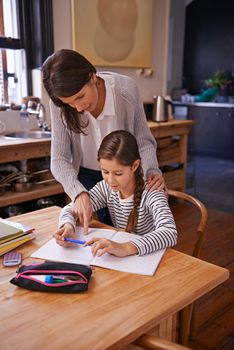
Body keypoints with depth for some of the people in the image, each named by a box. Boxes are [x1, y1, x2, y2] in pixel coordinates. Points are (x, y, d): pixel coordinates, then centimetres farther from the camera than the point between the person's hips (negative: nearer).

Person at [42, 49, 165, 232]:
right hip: (86, 178, 1)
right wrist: (78, 193, -38)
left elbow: (143, 141, -14)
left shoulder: (126, 89, -26)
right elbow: (59, 159, -21)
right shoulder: (60, 104, -22)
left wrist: (152, 171, -33)